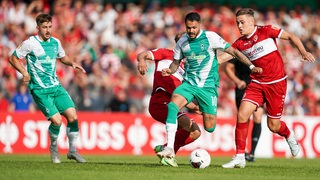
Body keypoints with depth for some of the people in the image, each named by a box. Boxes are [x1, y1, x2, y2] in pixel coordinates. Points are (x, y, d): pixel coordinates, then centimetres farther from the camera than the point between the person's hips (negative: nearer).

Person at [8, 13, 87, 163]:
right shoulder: (30, 43, -8)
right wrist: (25, 73, -14)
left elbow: (62, 57, 27)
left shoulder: (55, 42, 8)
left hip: (56, 86, 6)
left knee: (72, 116, -7)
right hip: (40, 90, -5)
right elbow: (13, 58, 0)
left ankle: (72, 150, 9)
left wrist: (72, 63, 6)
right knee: (56, 120, -17)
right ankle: (53, 148, 11)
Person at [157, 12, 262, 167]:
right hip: (189, 84, 3)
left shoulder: (210, 37, -8)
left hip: (208, 86, -3)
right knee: (172, 105, -26)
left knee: (210, 129, -5)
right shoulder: (182, 42, 4)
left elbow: (233, 51, -5)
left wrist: (251, 66, -11)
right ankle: (169, 149, -28)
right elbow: (176, 62, 16)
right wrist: (170, 70, -7)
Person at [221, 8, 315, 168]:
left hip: (277, 83, -3)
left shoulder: (266, 31, -7)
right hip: (256, 84, 3)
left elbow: (290, 37, 0)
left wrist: (304, 52, -10)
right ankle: (239, 157, -10)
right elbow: (223, 57, 1)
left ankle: (289, 135, 39)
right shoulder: (240, 44, 3)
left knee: (273, 126, 1)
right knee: (242, 114, -17)